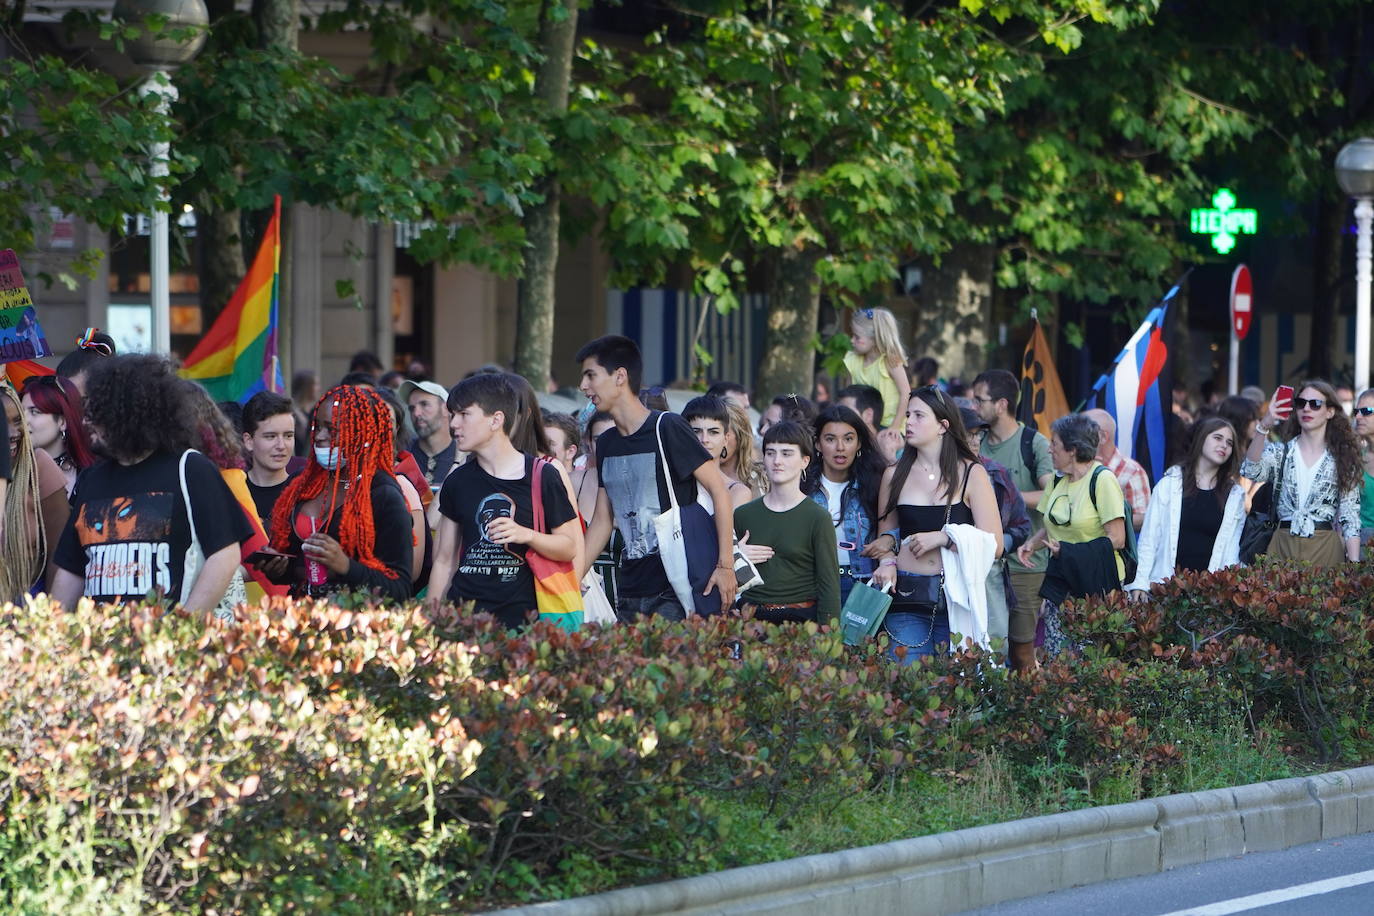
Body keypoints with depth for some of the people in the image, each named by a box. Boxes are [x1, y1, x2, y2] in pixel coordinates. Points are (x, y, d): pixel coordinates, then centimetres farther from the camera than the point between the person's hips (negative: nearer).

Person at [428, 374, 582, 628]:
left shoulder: (541, 476, 0)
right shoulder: (458, 481, 11)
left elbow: (571, 547, 2)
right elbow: (444, 560, 16)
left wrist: (526, 535, -15)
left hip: (521, 614, -3)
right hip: (464, 611, 3)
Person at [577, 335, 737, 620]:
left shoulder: (667, 429, -7)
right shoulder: (606, 444, 14)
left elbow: (719, 490, -9)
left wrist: (726, 565, -15)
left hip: (675, 589, -7)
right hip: (630, 593, 7)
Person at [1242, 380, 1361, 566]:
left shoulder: (1342, 459, 4)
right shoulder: (1281, 451, 7)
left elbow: (1350, 516, 1)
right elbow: (1251, 471, -14)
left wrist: (1354, 565, -9)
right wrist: (1264, 427, -28)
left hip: (1324, 548, -1)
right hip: (1283, 544, 1)